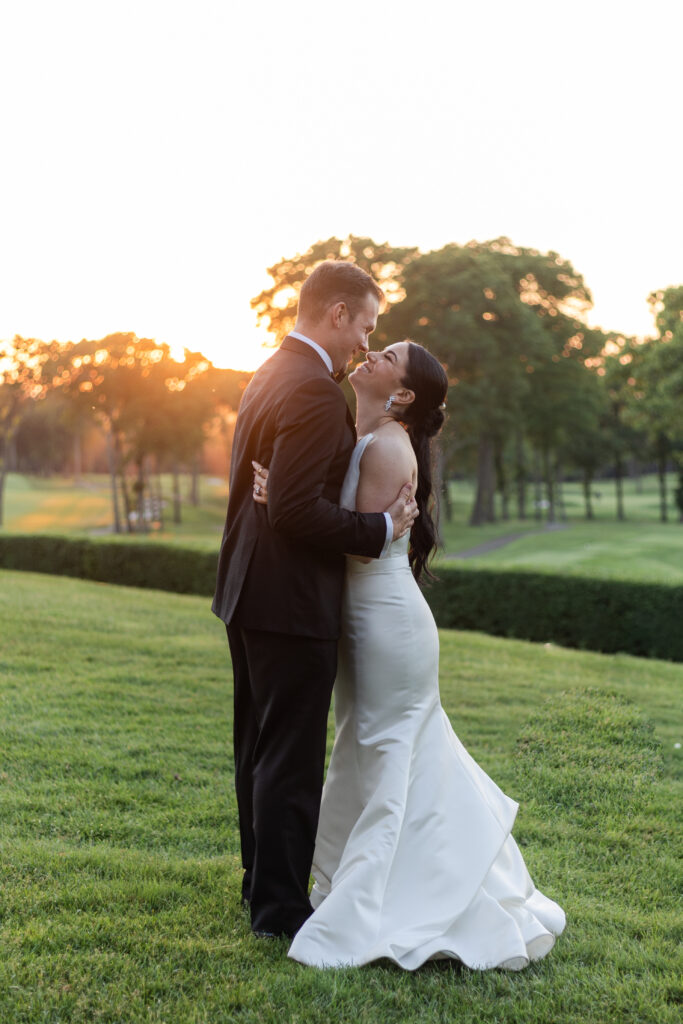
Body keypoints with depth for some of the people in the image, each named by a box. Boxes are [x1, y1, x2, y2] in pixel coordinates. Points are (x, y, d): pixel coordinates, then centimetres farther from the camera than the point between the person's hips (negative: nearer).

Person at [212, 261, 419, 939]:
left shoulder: (270, 376, 13)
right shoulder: (316, 392, -19)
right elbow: (295, 509, -26)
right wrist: (381, 529, -16)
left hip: (248, 592, 11)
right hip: (291, 601, -11)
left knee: (260, 748, 19)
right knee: (291, 759, 0)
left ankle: (263, 881, 33)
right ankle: (281, 907, 11)